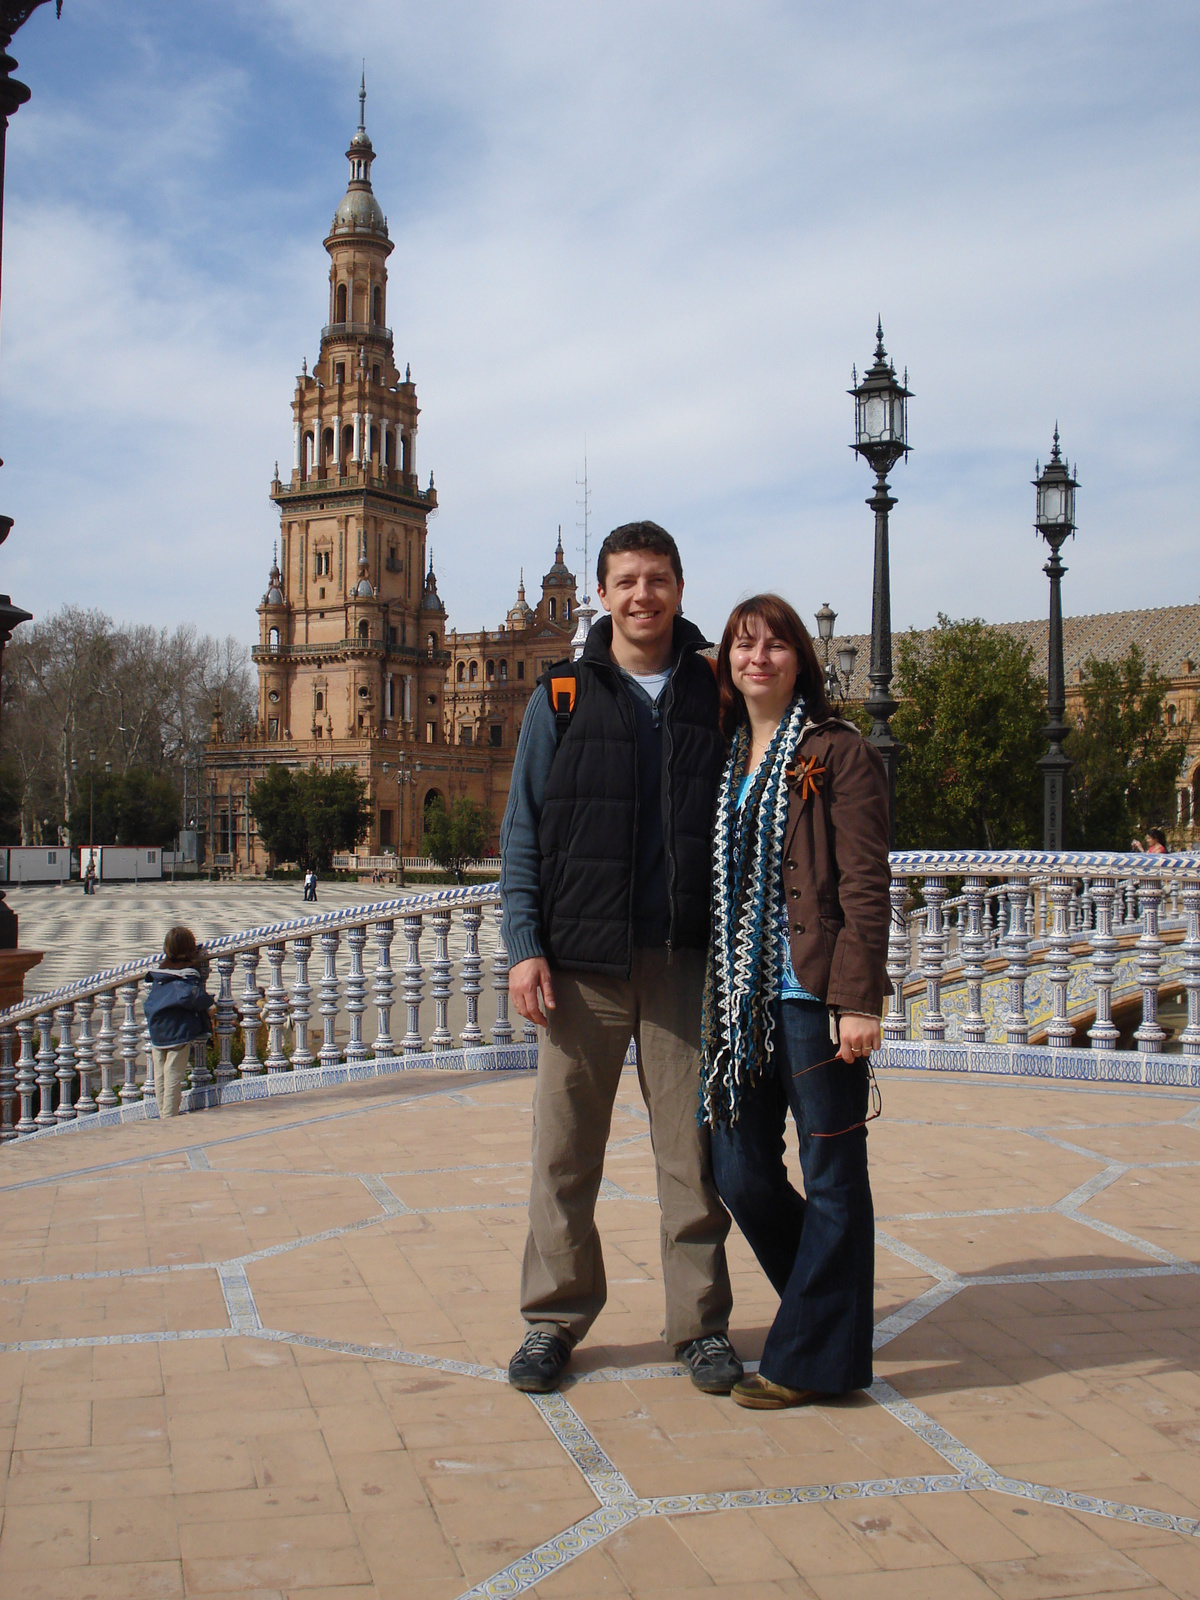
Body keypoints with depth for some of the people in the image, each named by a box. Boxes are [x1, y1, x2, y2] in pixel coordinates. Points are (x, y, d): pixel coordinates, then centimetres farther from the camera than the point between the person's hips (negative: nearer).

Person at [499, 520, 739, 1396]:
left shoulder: (714, 695, 7)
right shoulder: (561, 698, 6)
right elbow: (524, 830, 5)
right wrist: (525, 945, -4)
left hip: (686, 960, 0)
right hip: (581, 961, 0)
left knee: (693, 1149, 4)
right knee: (566, 1150, 6)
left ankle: (702, 1322, 18)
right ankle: (555, 1318, 20)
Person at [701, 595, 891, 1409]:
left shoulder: (839, 752, -3)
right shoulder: (724, 760, 15)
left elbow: (866, 884, -9)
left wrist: (859, 998, -16)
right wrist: (712, 992, 13)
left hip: (815, 992, -6)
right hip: (741, 995, 7)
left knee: (830, 1173, 2)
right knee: (741, 1172, 8)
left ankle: (814, 1356, 13)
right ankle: (827, 1304, 31)